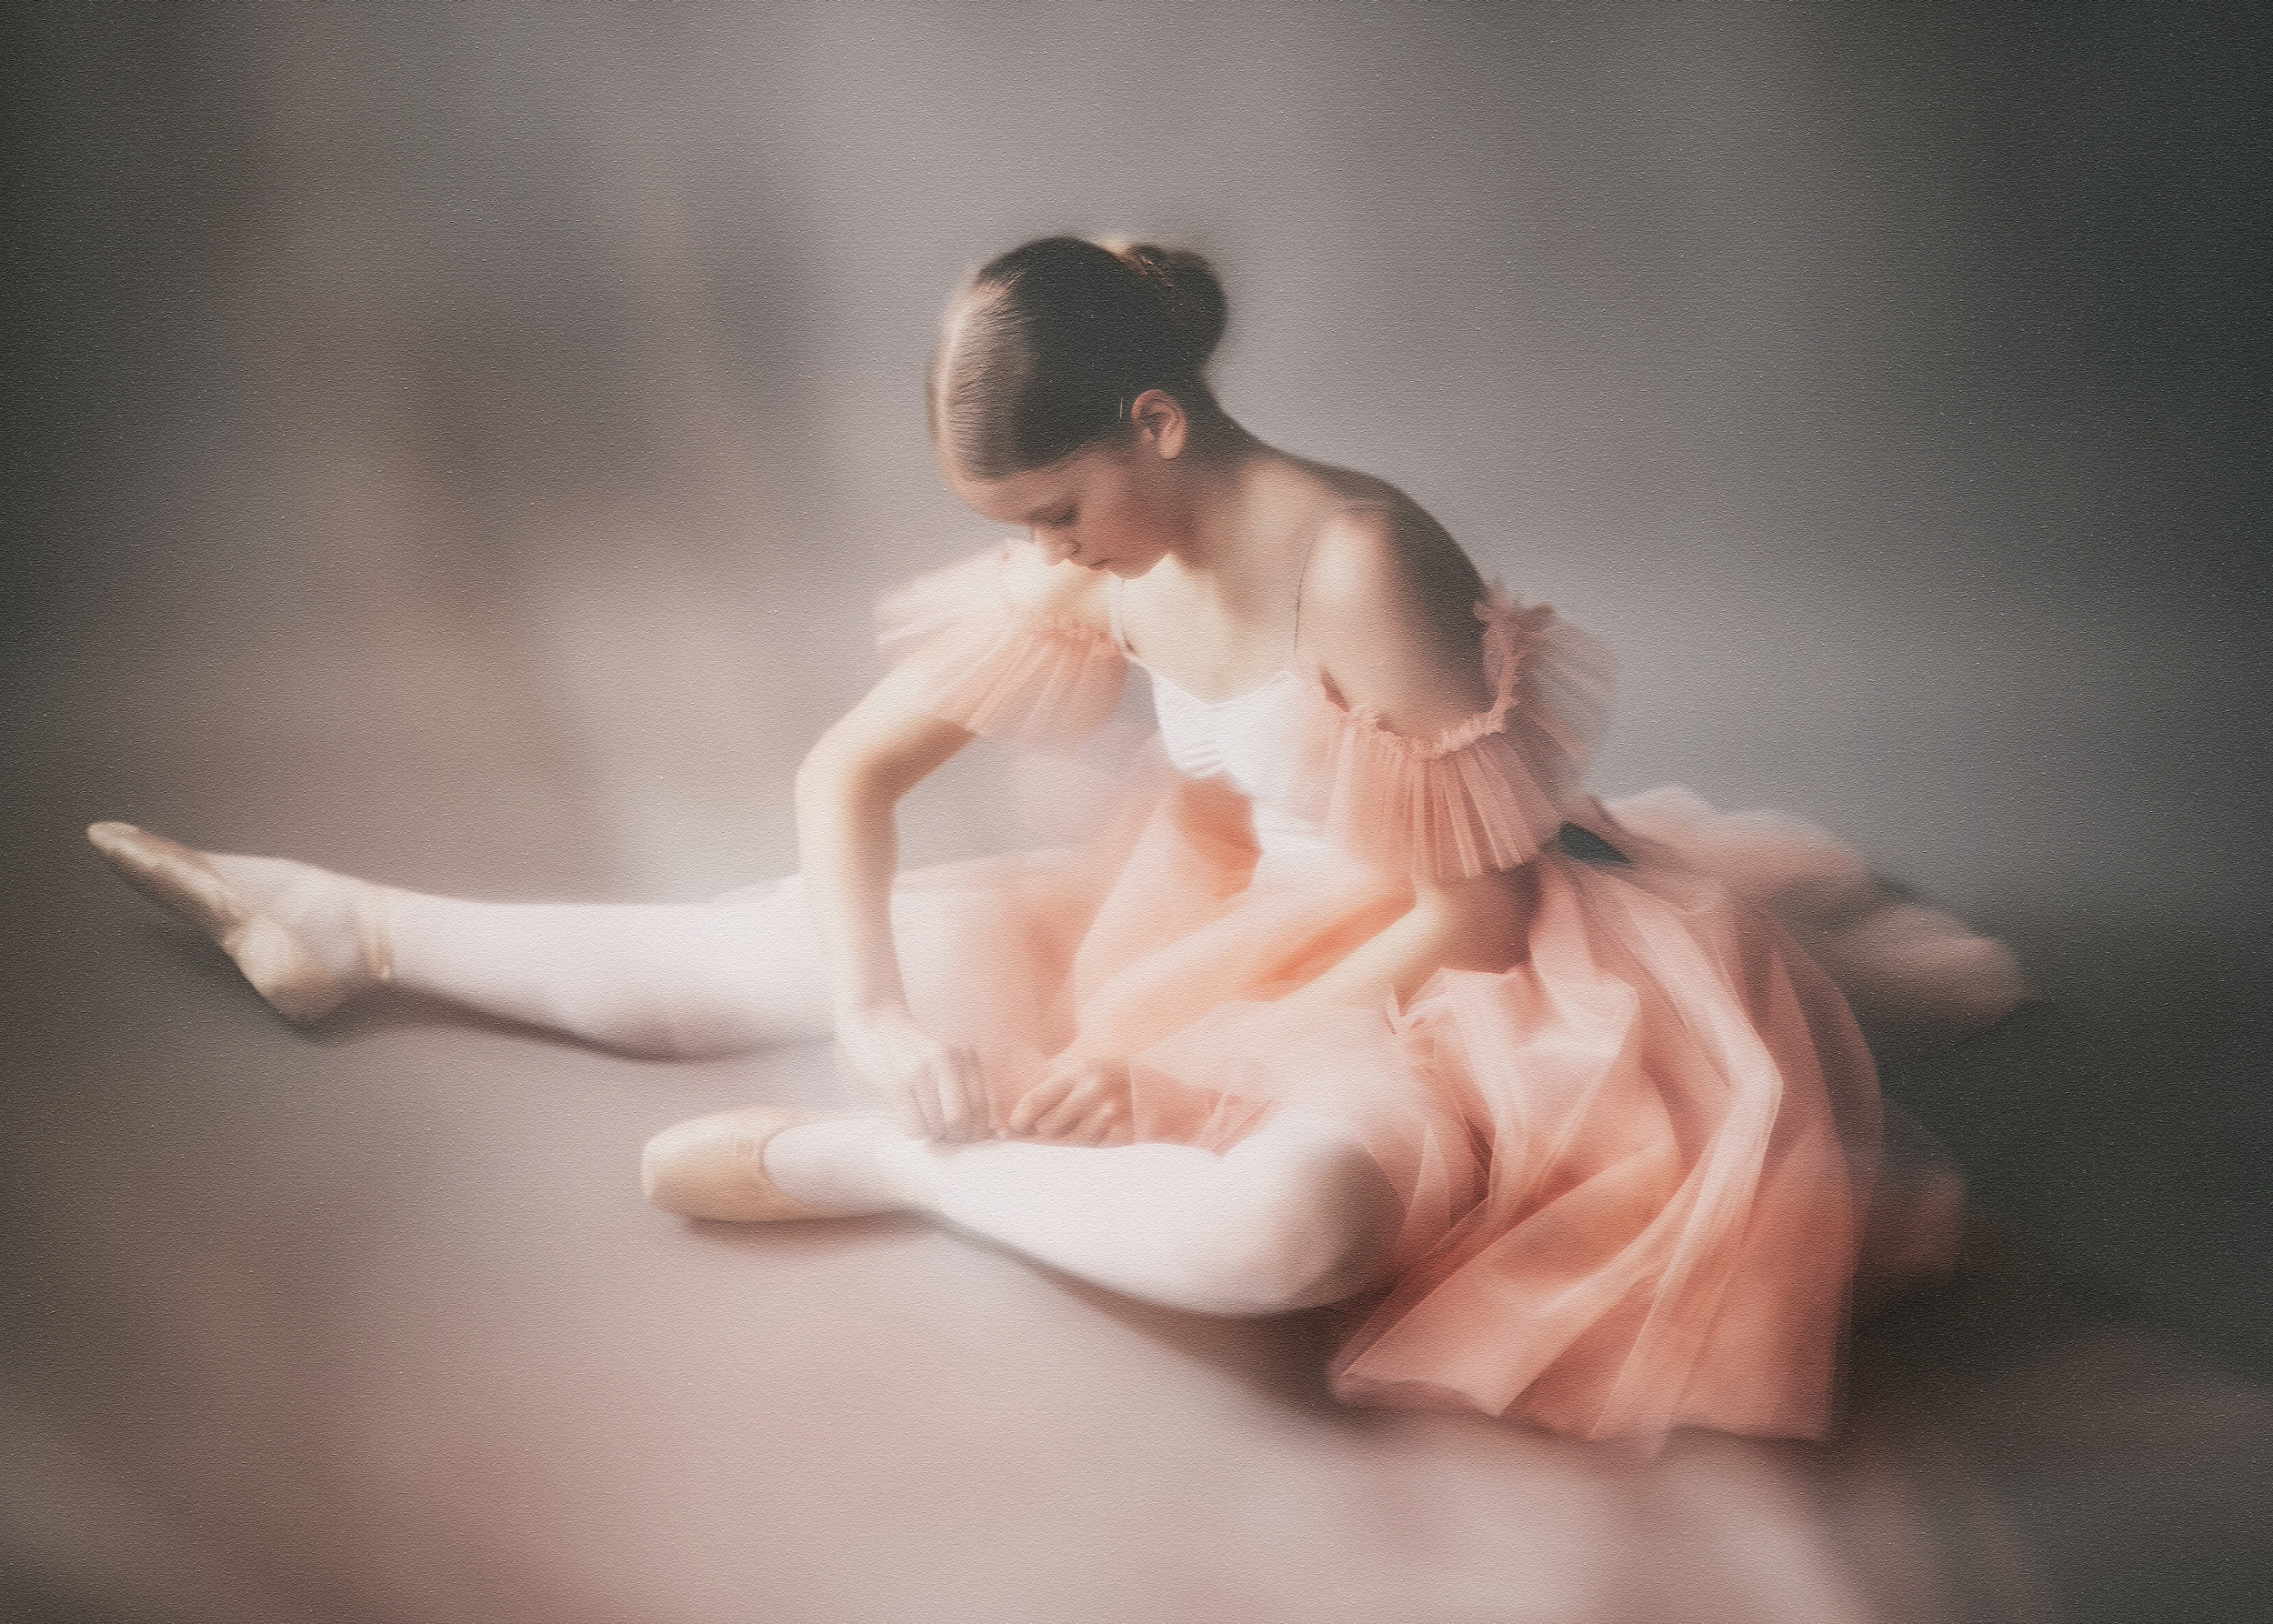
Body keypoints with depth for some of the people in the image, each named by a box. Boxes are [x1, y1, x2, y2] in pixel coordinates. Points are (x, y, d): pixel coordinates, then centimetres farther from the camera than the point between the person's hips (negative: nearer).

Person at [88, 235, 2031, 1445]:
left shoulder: (1359, 562, -28)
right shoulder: (1103, 566, -6)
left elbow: (1486, 919, -23)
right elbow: (851, 771, 1)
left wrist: (1187, 1070, -21)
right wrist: (880, 1014, -15)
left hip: (1438, 991, -6)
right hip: (1232, 932, 7)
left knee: (1286, 1218, -43)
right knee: (793, 938, 5)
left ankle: (860, 1170, -20)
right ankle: (354, 925, 23)